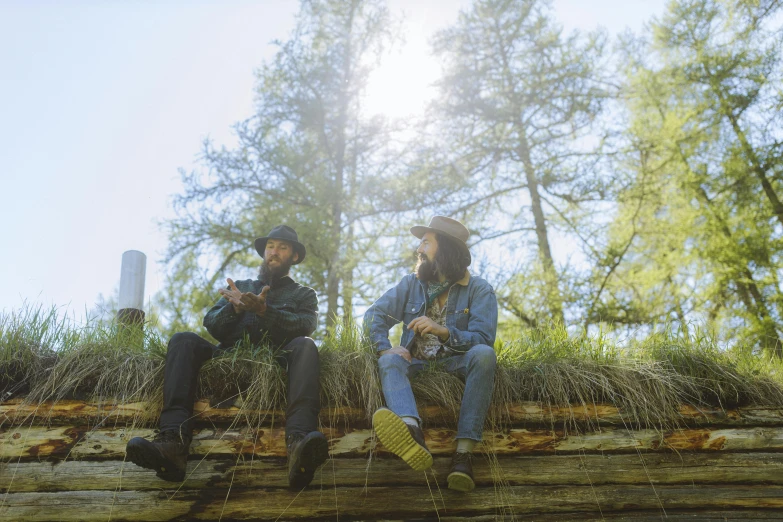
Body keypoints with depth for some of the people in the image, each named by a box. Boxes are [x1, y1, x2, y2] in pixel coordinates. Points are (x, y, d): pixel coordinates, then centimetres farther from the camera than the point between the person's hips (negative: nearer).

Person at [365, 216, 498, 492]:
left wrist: (444, 332, -26)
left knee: (484, 354, -33)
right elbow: (374, 315, 5)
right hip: (417, 364, 2)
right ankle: (411, 429, -62)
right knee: (389, 361, -30)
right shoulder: (411, 284, 15)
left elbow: (482, 340, -8)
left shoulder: (479, 290, 4)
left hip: (457, 364, -2)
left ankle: (464, 451, -42)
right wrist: (385, 347, -16)